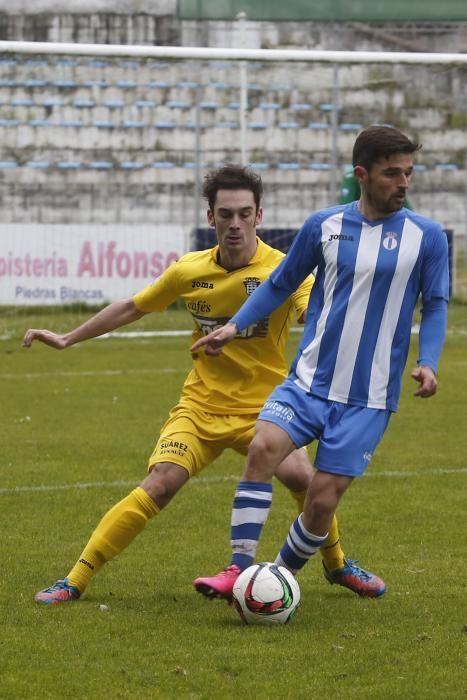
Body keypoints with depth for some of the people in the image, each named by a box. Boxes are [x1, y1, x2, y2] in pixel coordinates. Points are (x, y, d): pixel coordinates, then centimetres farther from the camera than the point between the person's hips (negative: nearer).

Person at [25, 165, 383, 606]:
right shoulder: (189, 271, -2)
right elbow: (132, 308, 14)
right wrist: (68, 339, 19)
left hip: (263, 407, -2)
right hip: (201, 405, 2)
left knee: (301, 476, -25)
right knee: (159, 485, -19)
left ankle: (335, 565, 5)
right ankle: (74, 581, -12)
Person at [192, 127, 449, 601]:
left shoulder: (426, 237, -2)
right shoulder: (324, 225, 2)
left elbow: (435, 306, 6)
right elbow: (281, 283, 13)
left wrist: (427, 363, -11)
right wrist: (235, 326, 2)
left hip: (368, 399, -1)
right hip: (309, 381, 1)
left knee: (322, 501, -6)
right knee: (263, 446, -24)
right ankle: (240, 571, -19)